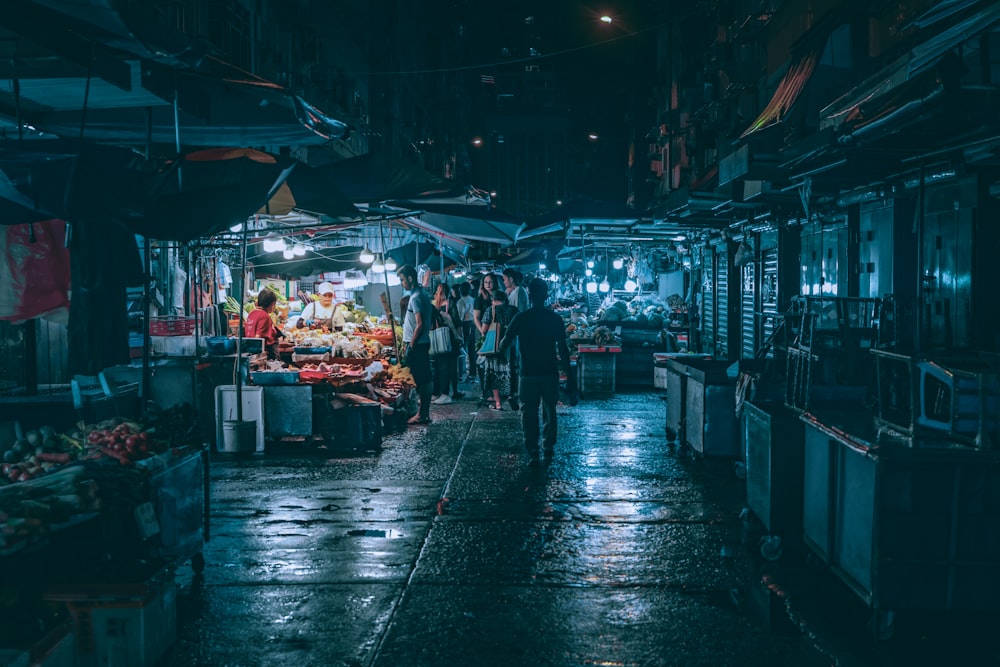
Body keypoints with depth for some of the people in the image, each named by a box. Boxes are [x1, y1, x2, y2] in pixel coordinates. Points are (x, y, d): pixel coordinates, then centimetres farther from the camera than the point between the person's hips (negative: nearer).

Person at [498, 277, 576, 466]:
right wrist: (569, 377, 0)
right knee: (549, 411, 18)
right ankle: (548, 449, 24)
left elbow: (504, 345, -4)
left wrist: (501, 347, 21)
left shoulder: (520, 318, -6)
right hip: (550, 373, 1)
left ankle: (532, 453, 2)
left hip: (528, 374, -1)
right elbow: (563, 350, -5)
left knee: (529, 413, 6)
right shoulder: (555, 319, -4)